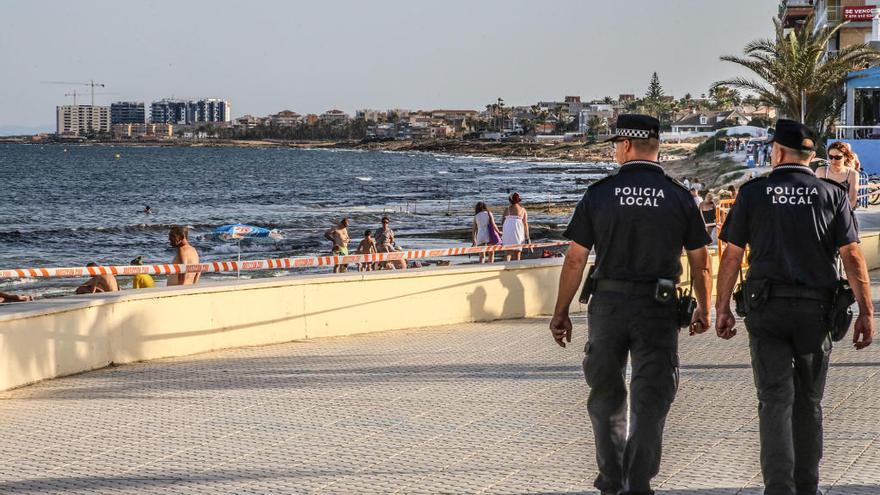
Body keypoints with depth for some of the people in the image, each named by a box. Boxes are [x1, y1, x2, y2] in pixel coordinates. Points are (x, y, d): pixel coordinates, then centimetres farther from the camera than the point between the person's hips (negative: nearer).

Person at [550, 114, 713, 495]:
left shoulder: (599, 195, -3)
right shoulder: (679, 197, 0)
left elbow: (575, 260, -4)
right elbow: (701, 264, 3)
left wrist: (561, 313, 4)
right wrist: (704, 311, 16)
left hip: (608, 306, 0)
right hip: (658, 307, 0)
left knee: (606, 394, 16)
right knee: (650, 399, 5)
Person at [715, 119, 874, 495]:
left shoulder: (752, 193, 1)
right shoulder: (832, 194, 3)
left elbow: (731, 255, 0)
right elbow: (852, 256, -3)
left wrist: (722, 308, 7)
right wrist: (866, 312, -1)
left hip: (767, 308, -1)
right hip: (815, 308, 1)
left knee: (775, 401, -1)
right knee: (809, 401, 13)